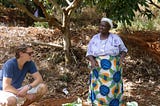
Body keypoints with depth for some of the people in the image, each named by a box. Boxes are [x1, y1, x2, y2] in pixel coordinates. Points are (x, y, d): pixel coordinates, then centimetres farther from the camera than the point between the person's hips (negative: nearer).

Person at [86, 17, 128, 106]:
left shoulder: (116, 38, -5)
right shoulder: (94, 39, -1)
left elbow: (123, 50, 5)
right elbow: (89, 54, 0)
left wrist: (122, 57, -17)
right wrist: (92, 60, -22)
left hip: (112, 71, -1)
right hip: (99, 71, 1)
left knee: (113, 91, 4)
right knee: (98, 92, 5)